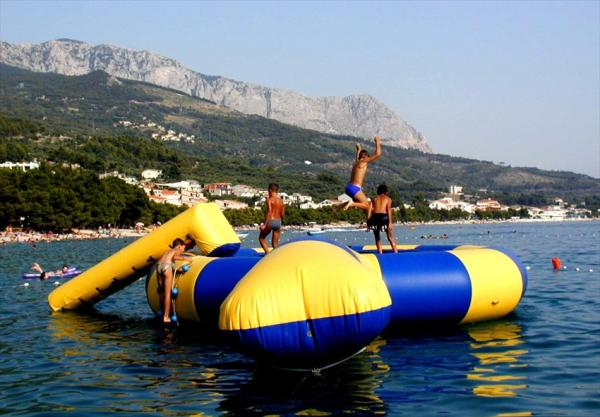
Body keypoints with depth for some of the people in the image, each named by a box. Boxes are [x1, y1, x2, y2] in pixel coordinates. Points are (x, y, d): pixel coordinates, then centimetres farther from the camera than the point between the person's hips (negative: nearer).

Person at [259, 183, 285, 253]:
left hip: (270, 221, -5)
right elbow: (282, 214, 11)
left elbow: (269, 212, -17)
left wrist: (264, 224, -18)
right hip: (278, 222, 5)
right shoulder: (281, 200, 10)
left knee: (261, 238, 15)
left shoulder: (269, 199, -7)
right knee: (275, 243, 10)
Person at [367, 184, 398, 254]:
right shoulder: (388, 199, 17)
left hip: (375, 217, 2)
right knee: (390, 237, 11)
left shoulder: (374, 199, 23)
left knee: (377, 237, 18)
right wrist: (390, 222, -6)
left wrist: (368, 221, 4)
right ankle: (395, 251, 5)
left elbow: (370, 209, 9)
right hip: (383, 217, -2)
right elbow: (388, 209, 0)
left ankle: (380, 252, 11)